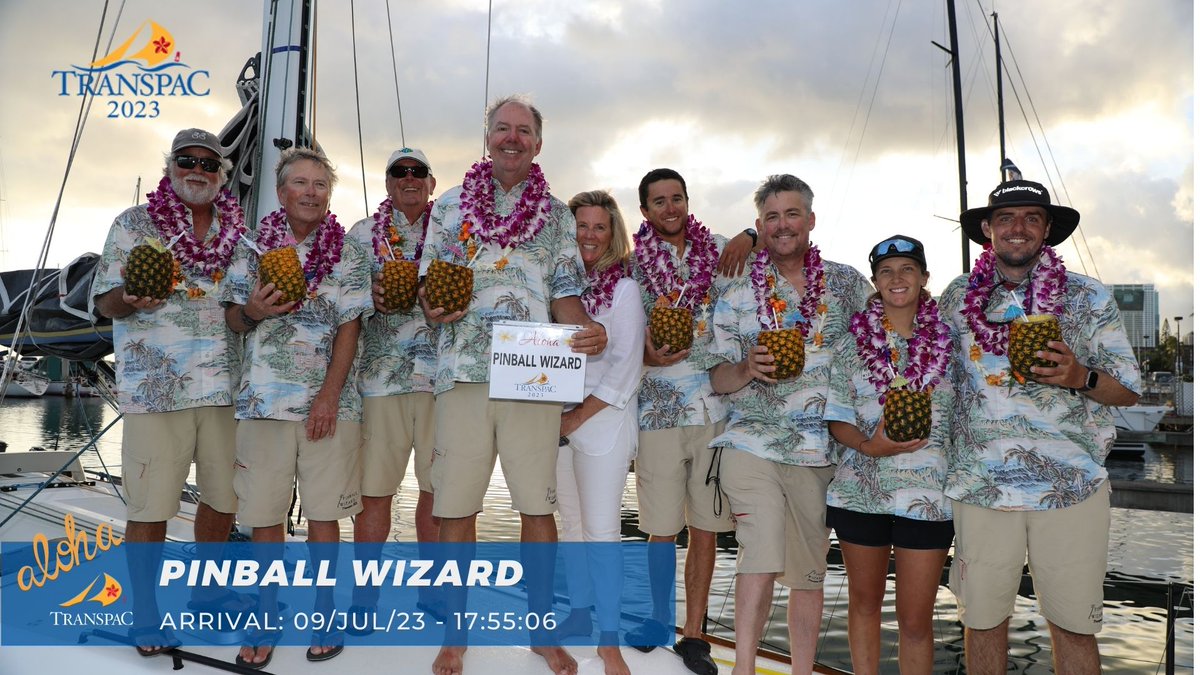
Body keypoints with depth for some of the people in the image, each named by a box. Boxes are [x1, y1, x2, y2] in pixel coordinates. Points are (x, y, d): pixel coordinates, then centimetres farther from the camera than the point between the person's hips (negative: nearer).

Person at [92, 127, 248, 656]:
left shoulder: (237, 230, 13)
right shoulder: (134, 223, 4)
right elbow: (107, 301, 1)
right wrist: (132, 298, -21)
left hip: (227, 385, 4)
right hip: (157, 387, -3)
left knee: (224, 496, 12)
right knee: (150, 508, 0)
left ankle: (208, 591, 33)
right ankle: (145, 613, 18)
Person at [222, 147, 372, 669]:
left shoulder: (349, 253, 3)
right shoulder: (253, 247, 8)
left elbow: (349, 328, -2)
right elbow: (232, 318, 12)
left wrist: (329, 397, -11)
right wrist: (254, 311, -12)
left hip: (329, 403, -1)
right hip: (263, 401, 2)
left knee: (323, 512, 5)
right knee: (263, 515, 5)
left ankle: (324, 614, 20)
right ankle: (267, 619, 20)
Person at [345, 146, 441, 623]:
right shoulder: (362, 234, 13)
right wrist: (370, 295, -9)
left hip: (441, 373, 1)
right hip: (381, 373, 0)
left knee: (439, 485, 5)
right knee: (375, 488, -1)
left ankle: (429, 584, 21)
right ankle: (365, 590, 13)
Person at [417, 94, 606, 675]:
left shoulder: (558, 215, 13)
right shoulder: (450, 205, 13)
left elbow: (565, 293, 8)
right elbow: (427, 283, 12)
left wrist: (588, 329, -14)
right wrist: (431, 305, -12)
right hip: (462, 371, 0)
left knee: (539, 505, 4)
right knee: (455, 509, 2)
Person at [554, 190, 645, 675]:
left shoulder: (624, 289, -4)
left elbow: (625, 367, -8)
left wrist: (580, 417, -12)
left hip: (603, 421, -5)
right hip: (559, 418, 5)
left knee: (601, 529, -5)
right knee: (572, 521, 13)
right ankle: (580, 613, 27)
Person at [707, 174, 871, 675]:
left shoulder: (847, 283, 6)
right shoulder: (737, 294, 5)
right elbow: (718, 379, 5)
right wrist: (748, 369, -17)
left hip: (820, 450, 2)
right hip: (753, 442, -1)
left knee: (809, 571, 9)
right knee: (762, 561, -12)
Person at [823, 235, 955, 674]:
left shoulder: (948, 341, 2)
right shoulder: (853, 341, 2)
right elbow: (837, 419, 1)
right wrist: (869, 445, -17)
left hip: (928, 492, -1)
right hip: (861, 487, 1)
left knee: (916, 618, 4)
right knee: (865, 602, 16)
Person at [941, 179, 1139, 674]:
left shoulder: (1088, 297, 4)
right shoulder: (958, 297, 8)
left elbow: (1128, 391, 5)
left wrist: (1079, 376, -15)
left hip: (1070, 485, -1)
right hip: (981, 483, 1)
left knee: (1074, 625, 5)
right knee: (982, 619, 8)